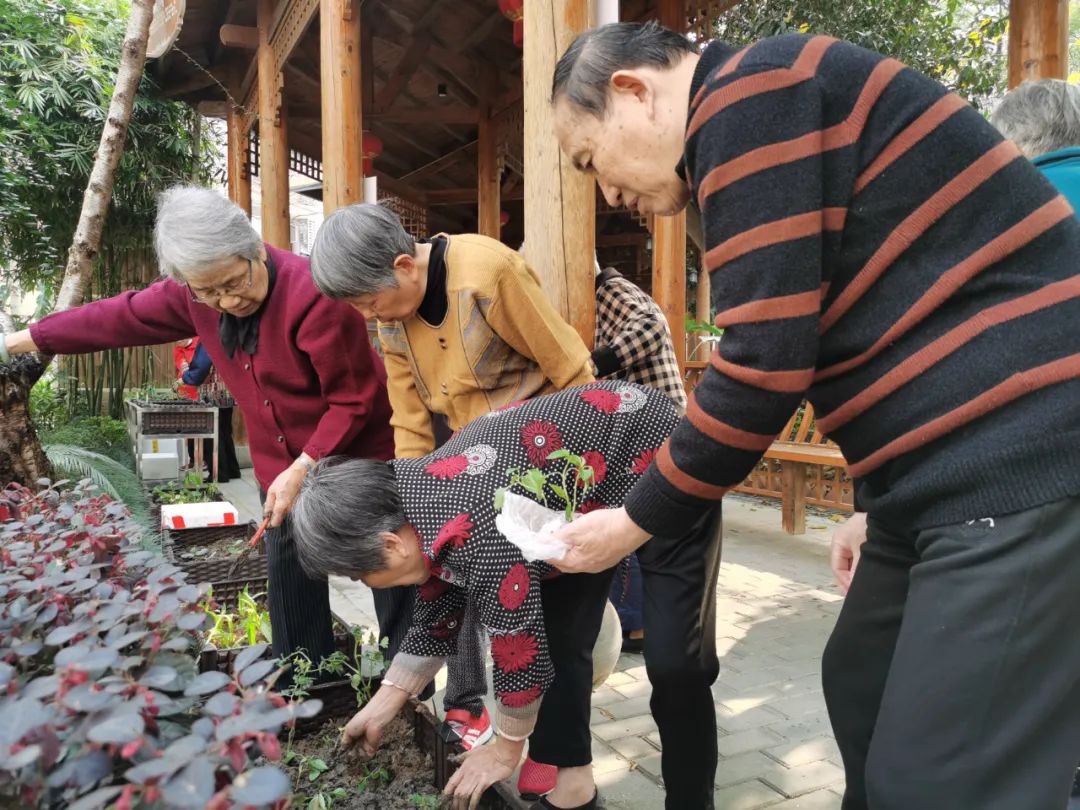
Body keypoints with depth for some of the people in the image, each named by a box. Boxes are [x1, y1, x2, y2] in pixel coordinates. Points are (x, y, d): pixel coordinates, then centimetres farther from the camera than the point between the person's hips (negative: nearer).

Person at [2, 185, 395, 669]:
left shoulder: (313, 296, -28)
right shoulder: (195, 295, -5)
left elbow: (357, 399, -24)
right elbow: (122, 316, 11)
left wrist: (304, 469, -26)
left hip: (357, 462, -6)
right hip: (281, 468, 7)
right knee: (289, 576, 16)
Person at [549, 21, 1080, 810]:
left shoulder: (747, 97, -11)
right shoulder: (767, 109, 20)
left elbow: (764, 365, -17)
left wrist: (637, 520, -2)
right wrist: (881, 505, 25)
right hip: (951, 468, 10)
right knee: (861, 689, 20)